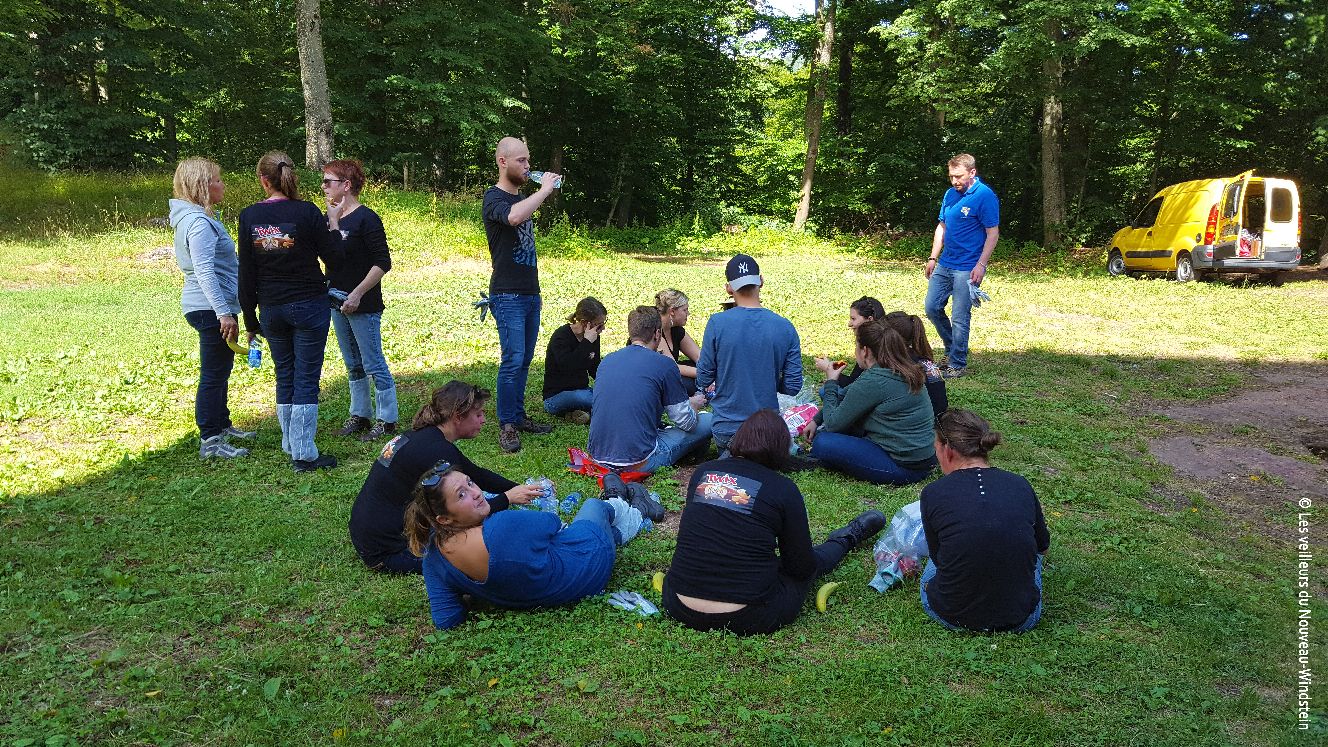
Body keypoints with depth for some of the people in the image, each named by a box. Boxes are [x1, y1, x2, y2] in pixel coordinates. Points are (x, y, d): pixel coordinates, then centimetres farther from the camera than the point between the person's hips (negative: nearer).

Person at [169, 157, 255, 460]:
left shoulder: (196, 218, 16)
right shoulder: (199, 223, -18)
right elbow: (205, 272, -26)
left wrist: (226, 309, 26)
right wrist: (224, 312, -29)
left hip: (212, 308, 11)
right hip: (210, 308, -11)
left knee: (220, 370, 20)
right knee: (213, 374, -4)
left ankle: (222, 425, 33)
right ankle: (210, 441, 3)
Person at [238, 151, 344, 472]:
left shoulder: (249, 216, -2)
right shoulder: (307, 212, -12)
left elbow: (246, 274, 1)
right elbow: (332, 256, -4)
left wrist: (250, 321, 9)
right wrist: (333, 221, 9)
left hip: (271, 309, 4)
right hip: (309, 306, -3)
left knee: (285, 376, 17)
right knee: (306, 379, 1)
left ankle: (290, 444, 27)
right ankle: (304, 454, 2)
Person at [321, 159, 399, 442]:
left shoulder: (366, 219, -13)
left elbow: (382, 263, -17)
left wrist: (357, 294, -20)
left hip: (363, 305, -8)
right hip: (337, 302, 8)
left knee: (373, 365, -1)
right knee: (353, 365, 16)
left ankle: (386, 421, 8)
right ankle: (360, 416, 27)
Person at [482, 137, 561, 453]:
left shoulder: (522, 198, 16)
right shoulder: (494, 198, -9)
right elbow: (514, 217, -33)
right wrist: (545, 190, -23)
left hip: (530, 293, 8)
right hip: (508, 296, -8)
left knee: (524, 359, 11)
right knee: (513, 360, -11)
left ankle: (518, 416, 20)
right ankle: (506, 426, -4)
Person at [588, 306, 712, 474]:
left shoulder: (607, 360, 8)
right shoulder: (663, 364, -8)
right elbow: (686, 422, -1)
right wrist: (695, 405, 23)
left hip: (597, 456, 7)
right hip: (638, 463, -7)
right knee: (707, 421, 5)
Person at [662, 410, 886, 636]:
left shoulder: (702, 473, 2)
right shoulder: (783, 489, -9)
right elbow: (801, 567, -1)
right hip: (748, 619, -4)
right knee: (814, 560, 23)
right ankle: (846, 539, 51)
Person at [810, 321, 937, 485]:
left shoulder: (872, 381, -21)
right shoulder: (907, 372, 7)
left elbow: (833, 424, -11)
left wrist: (831, 384, 2)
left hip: (904, 469, -9)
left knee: (821, 443, -16)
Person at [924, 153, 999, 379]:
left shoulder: (984, 196, -12)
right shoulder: (950, 194, 9)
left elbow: (993, 233, -13)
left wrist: (981, 265, -19)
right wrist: (933, 258, 14)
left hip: (967, 268, -8)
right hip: (944, 264, 8)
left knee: (959, 318, -3)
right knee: (932, 308, 11)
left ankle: (957, 364, 10)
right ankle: (953, 349, 29)